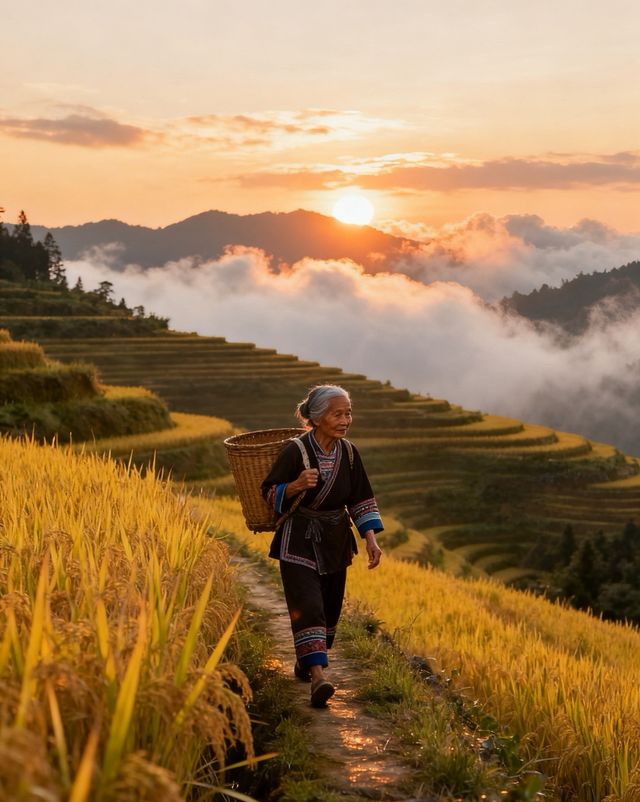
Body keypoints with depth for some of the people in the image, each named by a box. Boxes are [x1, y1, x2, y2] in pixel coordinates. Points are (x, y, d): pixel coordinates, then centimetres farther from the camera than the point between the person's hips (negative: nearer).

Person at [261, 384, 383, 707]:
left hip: (335, 541, 6)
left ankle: (304, 660, 36)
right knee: (307, 605, -16)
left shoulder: (348, 453, -1)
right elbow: (269, 492, -8)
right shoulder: (295, 450, -16)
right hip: (299, 541, -5)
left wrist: (371, 540, -2)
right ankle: (317, 675, -23)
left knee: (330, 605, 13)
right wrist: (297, 485, -27)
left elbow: (361, 499, 7)